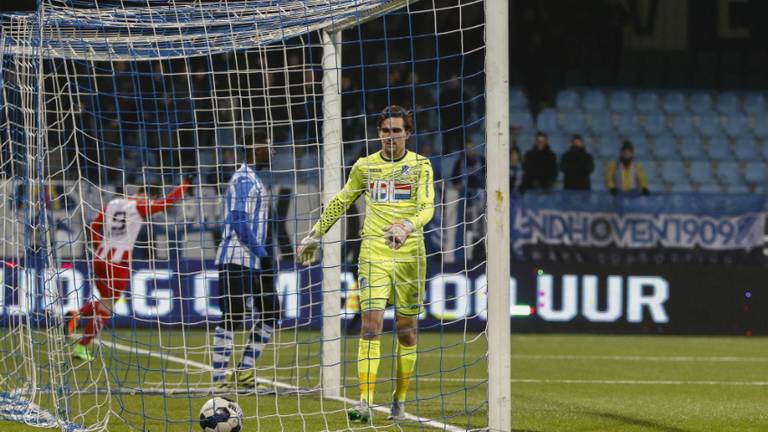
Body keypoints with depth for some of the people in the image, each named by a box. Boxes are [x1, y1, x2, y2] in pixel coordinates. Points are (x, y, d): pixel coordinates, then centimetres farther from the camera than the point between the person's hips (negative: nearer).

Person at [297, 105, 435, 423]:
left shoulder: (420, 165, 2)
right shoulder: (364, 166, 9)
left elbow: (427, 206, -11)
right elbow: (340, 202, 22)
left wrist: (407, 226, -31)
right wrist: (315, 235, 22)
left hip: (410, 256, -1)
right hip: (373, 255, 1)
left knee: (406, 330, 5)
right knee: (371, 323, -13)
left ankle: (399, 400, 19)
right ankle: (365, 403, -19)